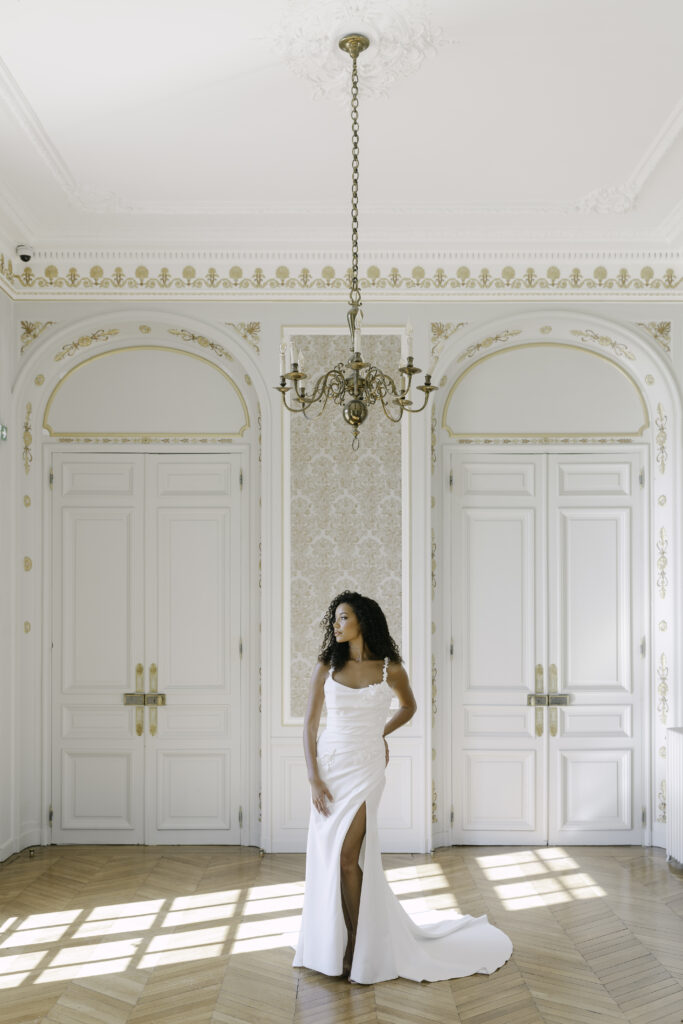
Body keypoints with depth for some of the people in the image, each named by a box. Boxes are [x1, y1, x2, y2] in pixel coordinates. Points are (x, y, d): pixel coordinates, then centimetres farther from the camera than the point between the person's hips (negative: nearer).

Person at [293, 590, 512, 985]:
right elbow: (310, 726, 0)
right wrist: (314, 779, -6)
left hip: (365, 768, -2)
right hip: (329, 766, 3)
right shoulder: (327, 667, 0)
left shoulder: (391, 669, -3)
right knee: (328, 858, 9)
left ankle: (356, 946, 11)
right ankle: (329, 943, 28)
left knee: (347, 857, -8)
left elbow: (409, 706, 18)